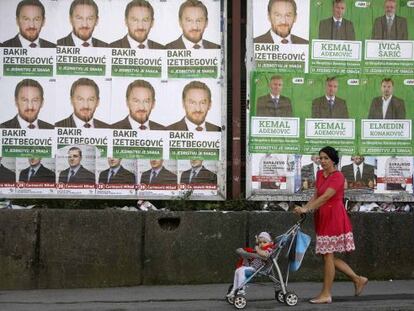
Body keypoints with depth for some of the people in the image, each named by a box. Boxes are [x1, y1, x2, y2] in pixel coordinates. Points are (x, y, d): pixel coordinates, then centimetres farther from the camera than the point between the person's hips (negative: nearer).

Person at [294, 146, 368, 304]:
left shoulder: (338, 176, -14)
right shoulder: (320, 174, 12)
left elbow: (325, 197, -23)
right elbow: (316, 196, 14)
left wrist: (306, 209, -29)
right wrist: (304, 208, -3)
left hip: (334, 218, -9)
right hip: (322, 218, 9)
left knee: (328, 256, -4)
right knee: (329, 256, 10)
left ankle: (326, 294, 4)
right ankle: (358, 279, 22)